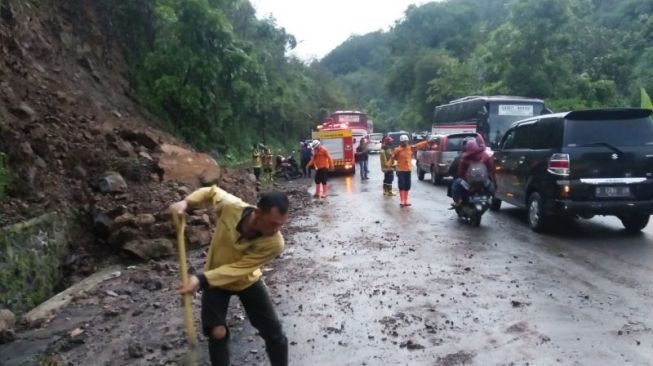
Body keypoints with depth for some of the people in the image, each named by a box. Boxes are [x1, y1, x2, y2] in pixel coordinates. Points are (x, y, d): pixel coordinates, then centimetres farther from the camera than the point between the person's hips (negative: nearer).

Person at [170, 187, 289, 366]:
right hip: (215, 280, 1)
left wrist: (201, 279, -40)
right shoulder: (230, 207, -32)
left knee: (274, 333, 3)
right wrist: (186, 202, -22)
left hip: (247, 281, 0)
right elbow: (212, 191, -8)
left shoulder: (274, 243, -35)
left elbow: (237, 269, -32)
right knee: (218, 333, -7)